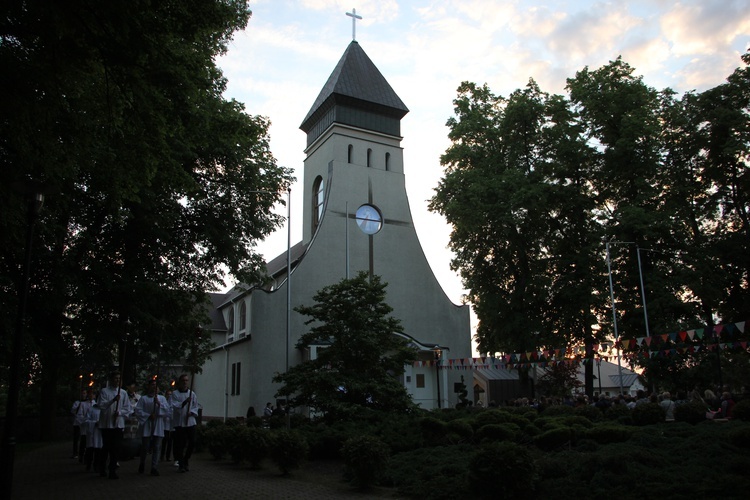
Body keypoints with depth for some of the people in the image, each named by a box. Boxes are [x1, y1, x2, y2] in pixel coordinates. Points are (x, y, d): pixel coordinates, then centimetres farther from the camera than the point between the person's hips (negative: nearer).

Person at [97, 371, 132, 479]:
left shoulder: (123, 393, 8)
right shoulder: (104, 391, 1)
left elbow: (128, 409, 8)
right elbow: (101, 405, -10)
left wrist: (120, 412, -11)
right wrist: (113, 400, -22)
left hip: (118, 424, 2)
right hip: (106, 424, -2)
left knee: (116, 448, 0)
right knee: (106, 447, 7)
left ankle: (113, 471, 5)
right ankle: (103, 469, 24)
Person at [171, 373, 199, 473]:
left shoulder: (192, 394, 8)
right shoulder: (175, 394, 0)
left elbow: (196, 407, 11)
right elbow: (175, 406, -12)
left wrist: (192, 412, -9)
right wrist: (184, 402, -27)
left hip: (190, 421, 2)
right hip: (179, 422, -2)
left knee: (192, 442, 0)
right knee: (180, 444, 0)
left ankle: (186, 458, 24)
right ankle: (181, 464, 12)